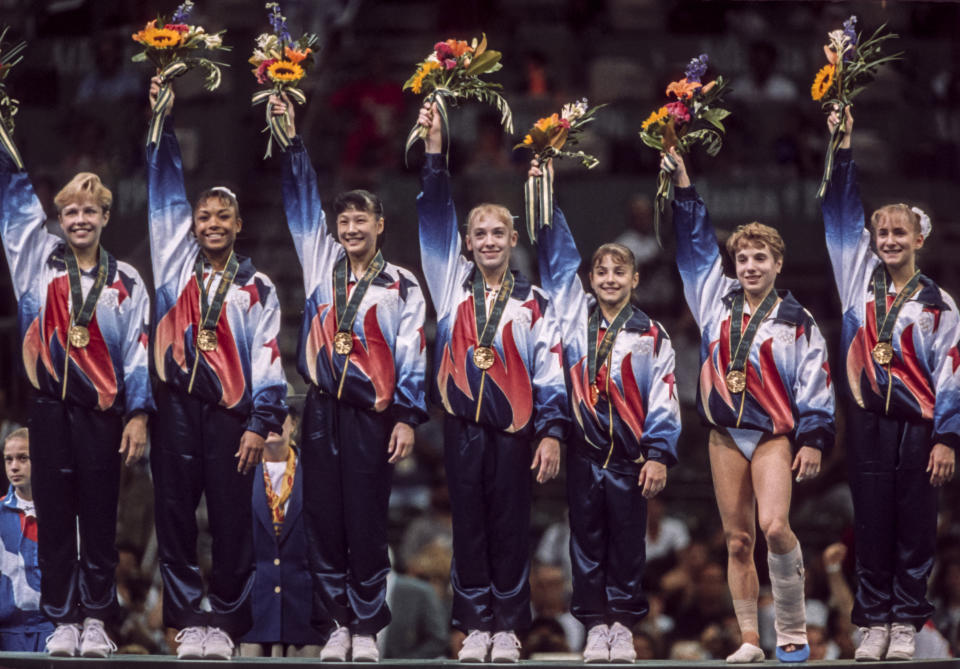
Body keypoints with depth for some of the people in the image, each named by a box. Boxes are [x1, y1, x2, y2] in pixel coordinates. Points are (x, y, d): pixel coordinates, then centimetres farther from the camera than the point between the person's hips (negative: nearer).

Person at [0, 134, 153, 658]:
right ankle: (62, 620, 7)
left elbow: (137, 352, 4)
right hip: (50, 407, 1)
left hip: (103, 412, -1)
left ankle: (96, 620, 7)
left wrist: (138, 414, -3)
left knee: (99, 520, 1)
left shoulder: (125, 282, 7)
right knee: (54, 519, 2)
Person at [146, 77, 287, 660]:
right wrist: (163, 121, 5)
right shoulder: (177, 264, 12)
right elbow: (167, 190, 9)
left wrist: (261, 423, -6)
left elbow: (269, 360, 3)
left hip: (229, 412, -2)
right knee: (176, 515, 0)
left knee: (232, 520, -2)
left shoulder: (257, 288, 7)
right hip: (176, 407, 2)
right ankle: (188, 618, 5)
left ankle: (227, 621, 3)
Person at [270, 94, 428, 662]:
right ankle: (339, 622, 10)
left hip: (372, 416, -3)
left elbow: (412, 356, -1)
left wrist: (408, 417, -8)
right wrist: (292, 138, 4)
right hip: (322, 409, 3)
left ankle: (368, 627, 3)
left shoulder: (401, 286, 2)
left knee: (366, 523, -3)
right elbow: (303, 201, 10)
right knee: (325, 519, 3)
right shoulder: (323, 264, 10)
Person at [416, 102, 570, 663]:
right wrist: (434, 153, -9)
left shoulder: (534, 302, 4)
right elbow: (437, 218, 1)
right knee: (469, 524, 4)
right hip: (463, 421, 1)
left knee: (510, 526, 2)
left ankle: (507, 626, 8)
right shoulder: (454, 284, 8)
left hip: (513, 425, -1)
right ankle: (476, 625, 9)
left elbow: (550, 371, 2)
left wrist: (552, 433, -6)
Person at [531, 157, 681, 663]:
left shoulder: (651, 335, 2)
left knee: (627, 541, 3)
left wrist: (659, 454, -8)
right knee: (586, 540, 4)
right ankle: (595, 624, 10)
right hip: (584, 449, 2)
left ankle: (623, 624, 11)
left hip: (628, 452, -2)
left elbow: (663, 398, -1)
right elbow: (558, 257, 9)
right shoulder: (575, 316, 8)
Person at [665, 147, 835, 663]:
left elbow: (815, 383, 0)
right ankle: (749, 640, 6)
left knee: (774, 526, -22)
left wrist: (813, 440, -7)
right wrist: (683, 186, 11)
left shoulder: (796, 322, 1)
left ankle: (793, 628, -9)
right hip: (725, 435, 4)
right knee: (737, 541, 3)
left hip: (774, 435, -4)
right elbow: (695, 244, 15)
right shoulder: (717, 299, 11)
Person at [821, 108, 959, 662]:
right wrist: (845, 146, -2)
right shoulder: (861, 278, 8)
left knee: (915, 525, 1)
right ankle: (874, 621, 9)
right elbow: (843, 212, 6)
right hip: (868, 421, 2)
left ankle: (907, 623, 7)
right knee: (872, 524, 4)